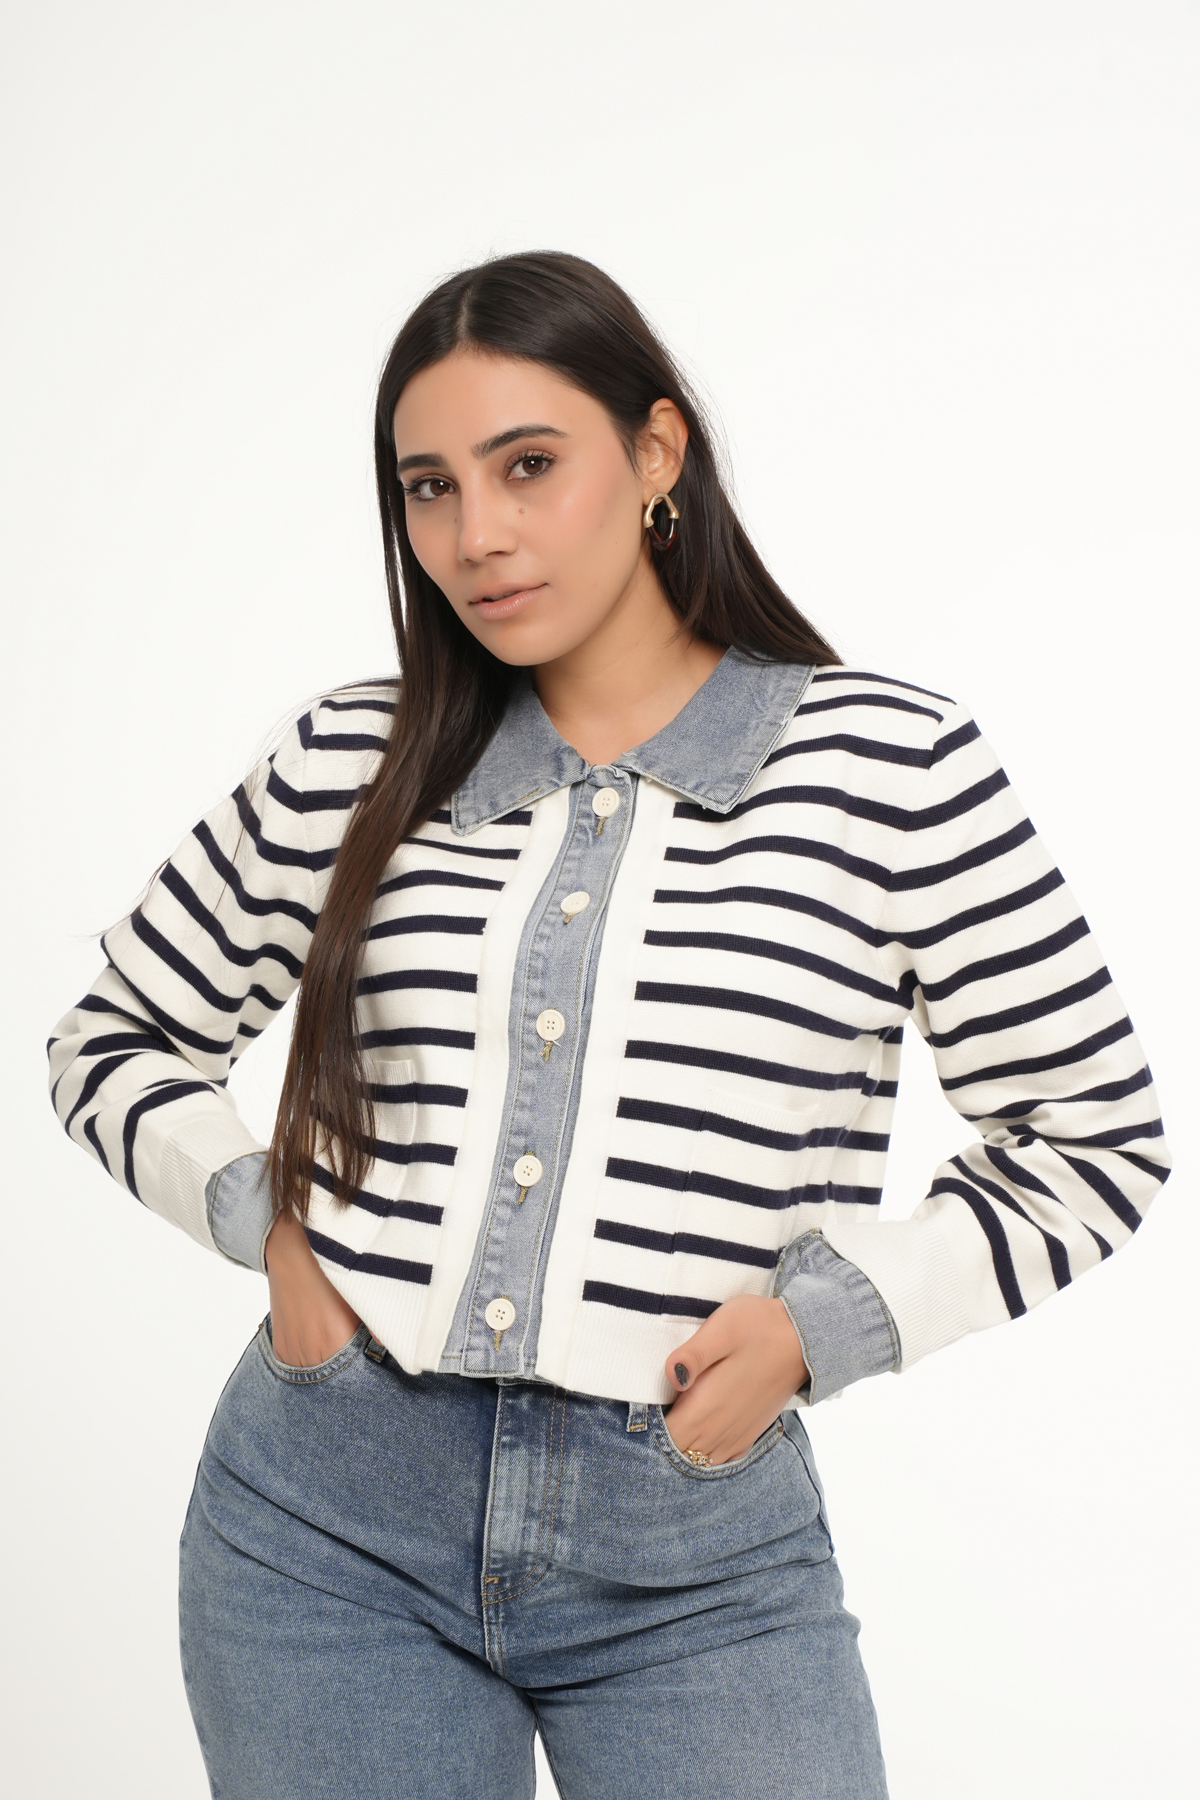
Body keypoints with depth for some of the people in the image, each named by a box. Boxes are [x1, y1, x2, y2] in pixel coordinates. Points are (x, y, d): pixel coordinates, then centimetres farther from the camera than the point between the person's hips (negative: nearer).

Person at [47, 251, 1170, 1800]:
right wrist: (262, 1218, 0)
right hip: (327, 1516, 2)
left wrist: (830, 1315, -8)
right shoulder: (352, 765, 3)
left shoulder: (890, 766, -4)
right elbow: (113, 1038, 16)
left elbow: (1095, 1135, 2)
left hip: (698, 1560, -2)